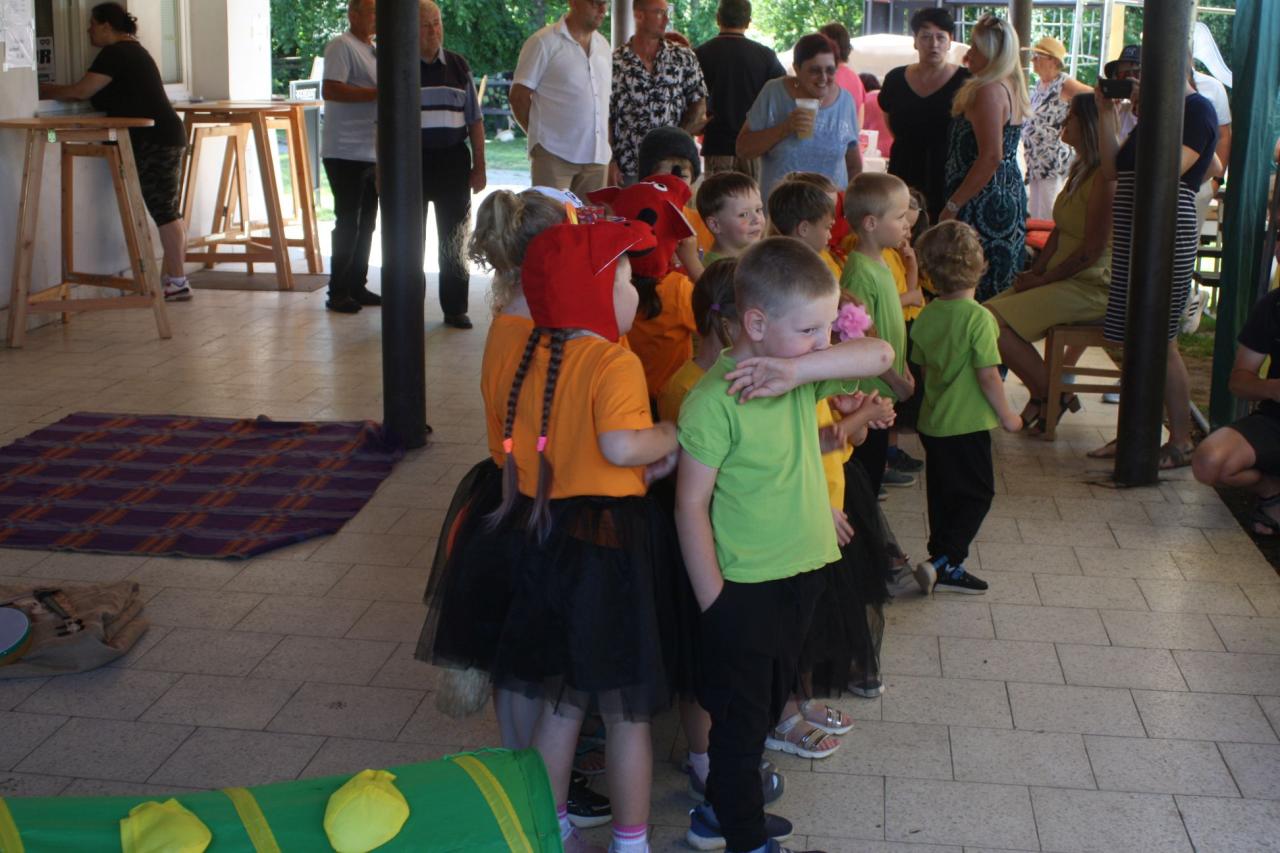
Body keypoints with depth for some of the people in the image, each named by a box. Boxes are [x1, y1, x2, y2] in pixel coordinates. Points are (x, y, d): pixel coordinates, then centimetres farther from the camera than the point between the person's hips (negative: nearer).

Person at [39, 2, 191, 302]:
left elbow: (80, 91, -11)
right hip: (167, 136, 10)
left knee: (163, 211, -9)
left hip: (153, 142, -10)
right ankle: (176, 276, 11)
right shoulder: (133, 50, 21)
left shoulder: (115, 53, -9)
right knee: (169, 211, 9)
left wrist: (44, 90, 4)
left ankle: (178, 283, -10)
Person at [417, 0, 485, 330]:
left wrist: (479, 166, 4)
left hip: (453, 162, 2)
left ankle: (455, 309, 15)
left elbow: (475, 121, 10)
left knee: (455, 240, 6)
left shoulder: (459, 66, 8)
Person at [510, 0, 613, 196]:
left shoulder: (603, 45, 14)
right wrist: (541, 135, 1)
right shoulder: (544, 42, -6)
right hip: (554, 155, -6)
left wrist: (607, 146, 12)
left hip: (597, 157, 6)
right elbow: (519, 97, -4)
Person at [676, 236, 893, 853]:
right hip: (742, 589, -8)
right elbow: (691, 505, -19)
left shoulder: (802, 372, -1)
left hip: (801, 572, 8)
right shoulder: (713, 401, -22)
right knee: (740, 718, 9)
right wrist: (713, 601, -16)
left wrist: (800, 369, -25)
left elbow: (879, 355, -11)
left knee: (769, 704, 22)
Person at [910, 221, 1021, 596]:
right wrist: (1006, 414, -5)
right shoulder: (979, 318, -18)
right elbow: (987, 374, -18)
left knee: (943, 495, 15)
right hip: (967, 424, -7)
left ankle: (947, 568, 21)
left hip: (932, 421, 7)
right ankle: (942, 561, -6)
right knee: (977, 494, 5)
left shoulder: (926, 316, 1)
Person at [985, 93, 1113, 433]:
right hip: (1065, 280, 10)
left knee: (993, 322, -20)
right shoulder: (1080, 170, 14)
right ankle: (1041, 395, 5)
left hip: (1091, 287, -10)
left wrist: (1043, 278, -14)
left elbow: (1093, 248, -21)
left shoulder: (1105, 177, -18)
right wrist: (1035, 271, 2)